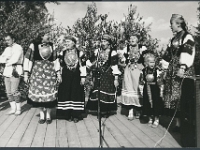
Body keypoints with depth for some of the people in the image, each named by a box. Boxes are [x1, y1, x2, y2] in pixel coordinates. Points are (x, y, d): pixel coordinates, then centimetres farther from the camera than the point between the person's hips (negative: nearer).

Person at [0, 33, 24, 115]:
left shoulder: (18, 47, -5)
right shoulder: (7, 49, 19)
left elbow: (15, 59, -17)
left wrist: (7, 62, -2)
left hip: (15, 70, -8)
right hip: (7, 71, 8)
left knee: (14, 91, -10)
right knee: (8, 92, 6)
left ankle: (18, 109, 2)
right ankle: (13, 108, 15)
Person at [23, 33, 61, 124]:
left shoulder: (51, 46, 7)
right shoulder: (34, 45, -1)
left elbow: (56, 61, 8)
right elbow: (27, 60, -2)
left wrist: (58, 74, 3)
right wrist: (26, 74, -6)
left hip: (50, 73, 2)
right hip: (37, 73, -1)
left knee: (50, 94, -1)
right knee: (38, 93, 2)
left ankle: (48, 115, 14)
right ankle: (41, 114, 18)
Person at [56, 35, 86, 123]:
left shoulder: (80, 53, -1)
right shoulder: (62, 53, 6)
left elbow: (83, 66, -2)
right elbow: (60, 66, 8)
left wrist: (83, 77, -7)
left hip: (76, 77, -2)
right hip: (65, 77, 2)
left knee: (76, 94, 1)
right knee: (66, 95, 2)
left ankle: (76, 115, 10)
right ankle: (68, 115, 12)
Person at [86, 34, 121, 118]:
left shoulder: (113, 53, -7)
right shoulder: (98, 52, 12)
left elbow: (115, 66, -11)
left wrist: (116, 78, -13)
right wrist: (94, 76, 18)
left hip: (108, 77, -5)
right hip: (99, 76, 6)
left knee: (107, 93, -1)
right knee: (98, 94, 5)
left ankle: (107, 111, 14)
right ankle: (100, 110, 18)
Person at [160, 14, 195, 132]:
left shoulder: (187, 37, -6)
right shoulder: (174, 39, 18)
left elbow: (188, 54, -17)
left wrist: (183, 67, -25)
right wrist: (165, 67, 16)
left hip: (182, 71, -8)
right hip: (172, 71, 8)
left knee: (181, 98, -6)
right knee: (172, 97, 6)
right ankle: (177, 122, 14)